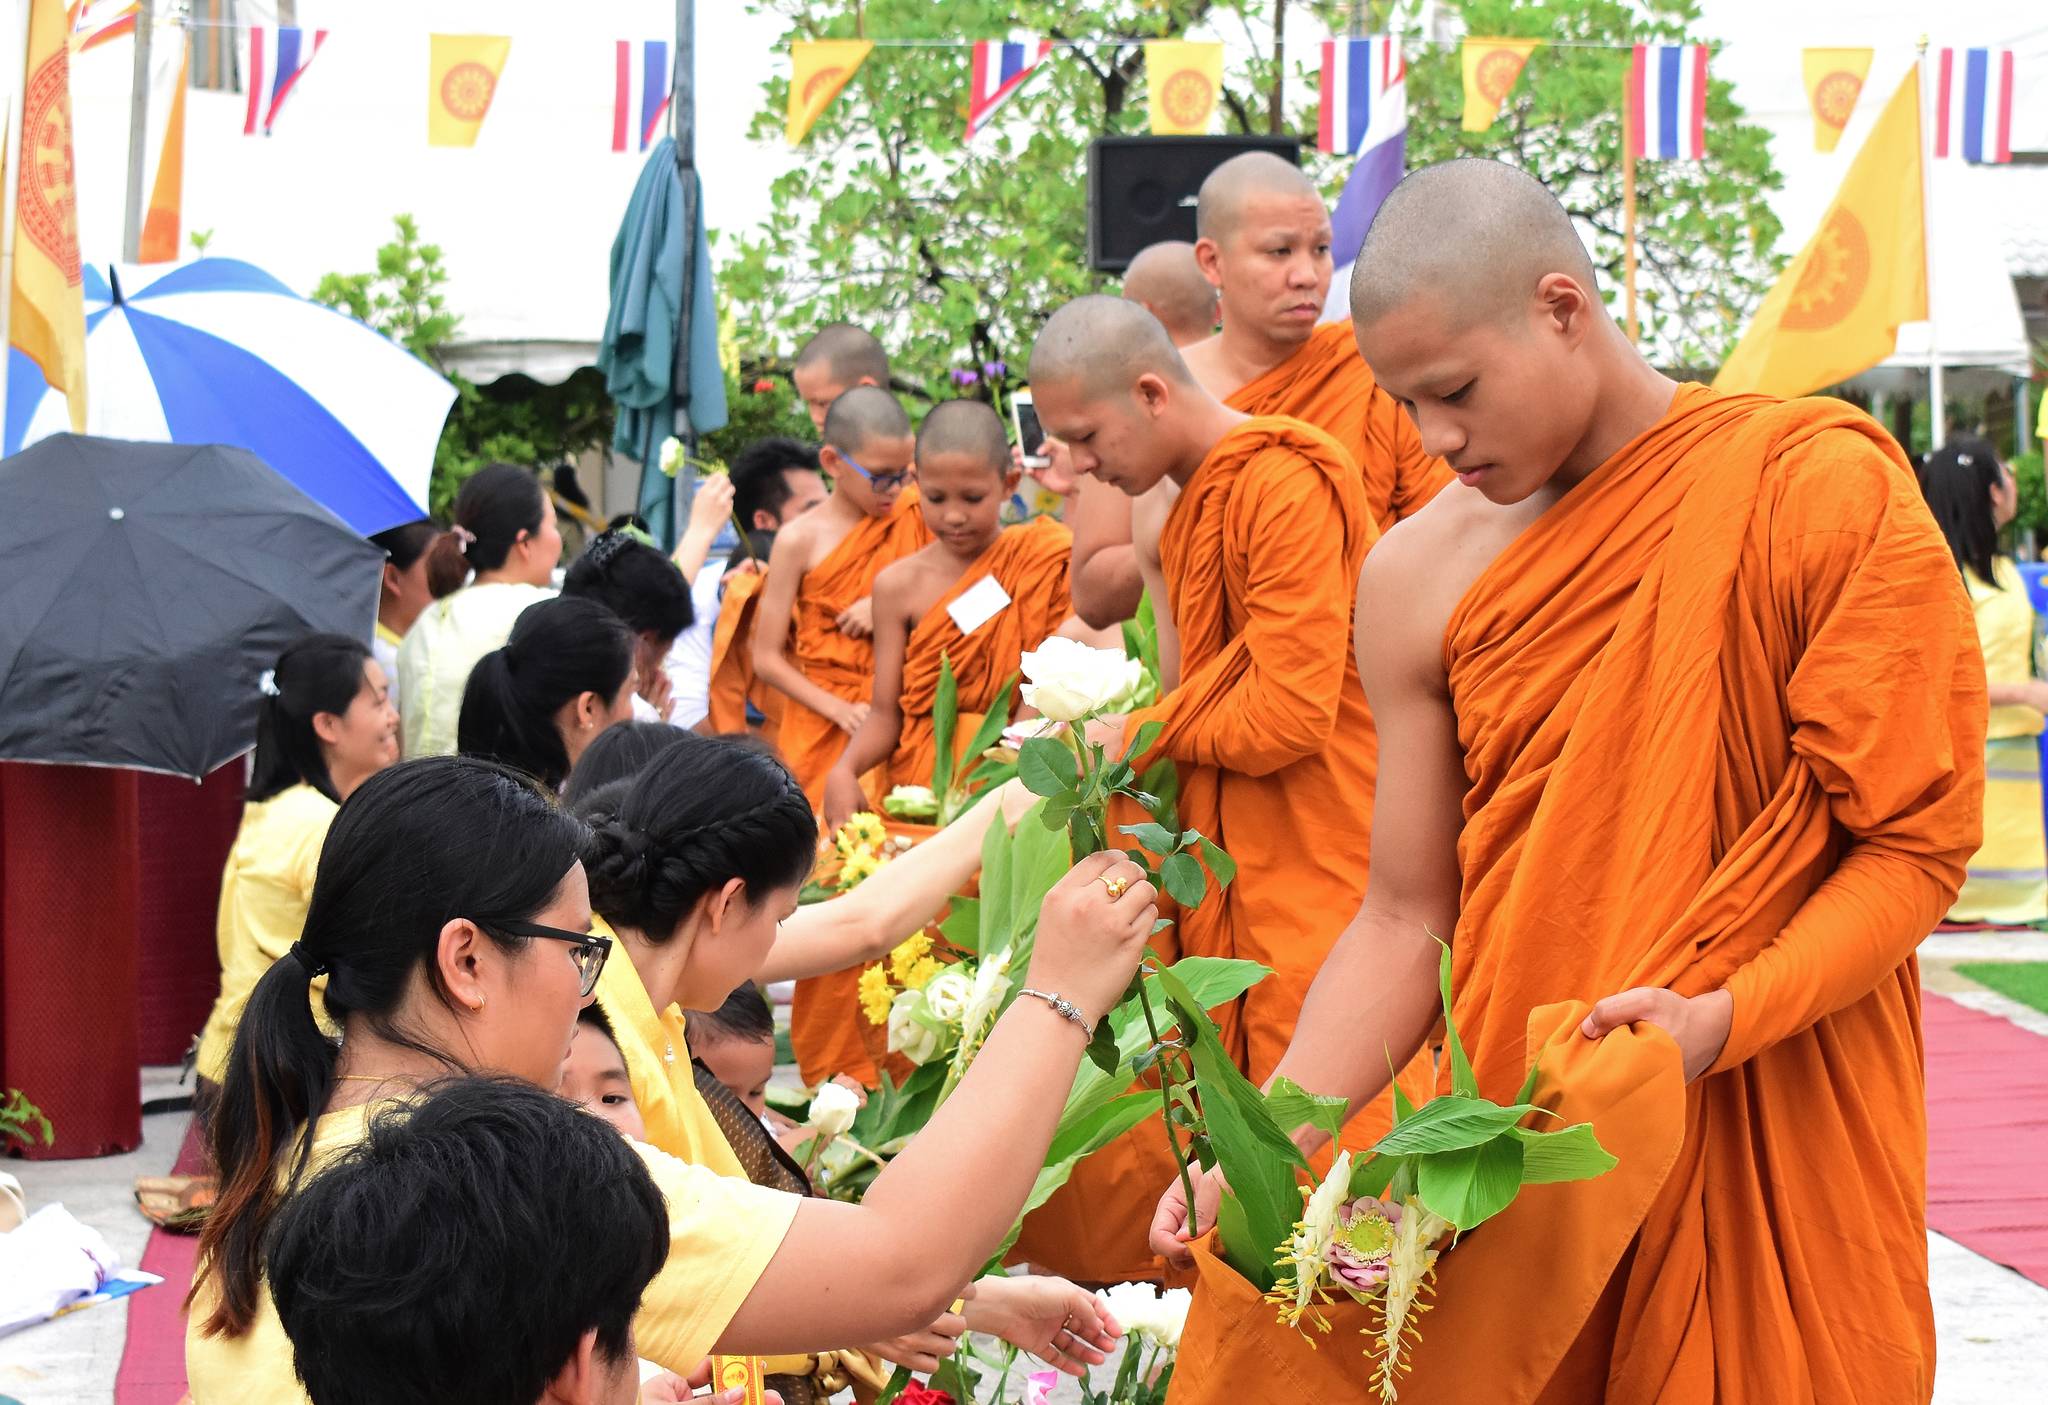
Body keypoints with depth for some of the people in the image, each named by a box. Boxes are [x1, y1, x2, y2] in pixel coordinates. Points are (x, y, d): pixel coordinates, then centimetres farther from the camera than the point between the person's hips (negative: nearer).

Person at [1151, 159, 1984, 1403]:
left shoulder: (1821, 493, -12)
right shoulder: (1419, 580, -1)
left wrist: (1723, 1018, -25)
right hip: (1521, 1150, 3)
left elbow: (1913, 846, -11)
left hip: (1778, 1139, -3)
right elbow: (1407, 920, 1)